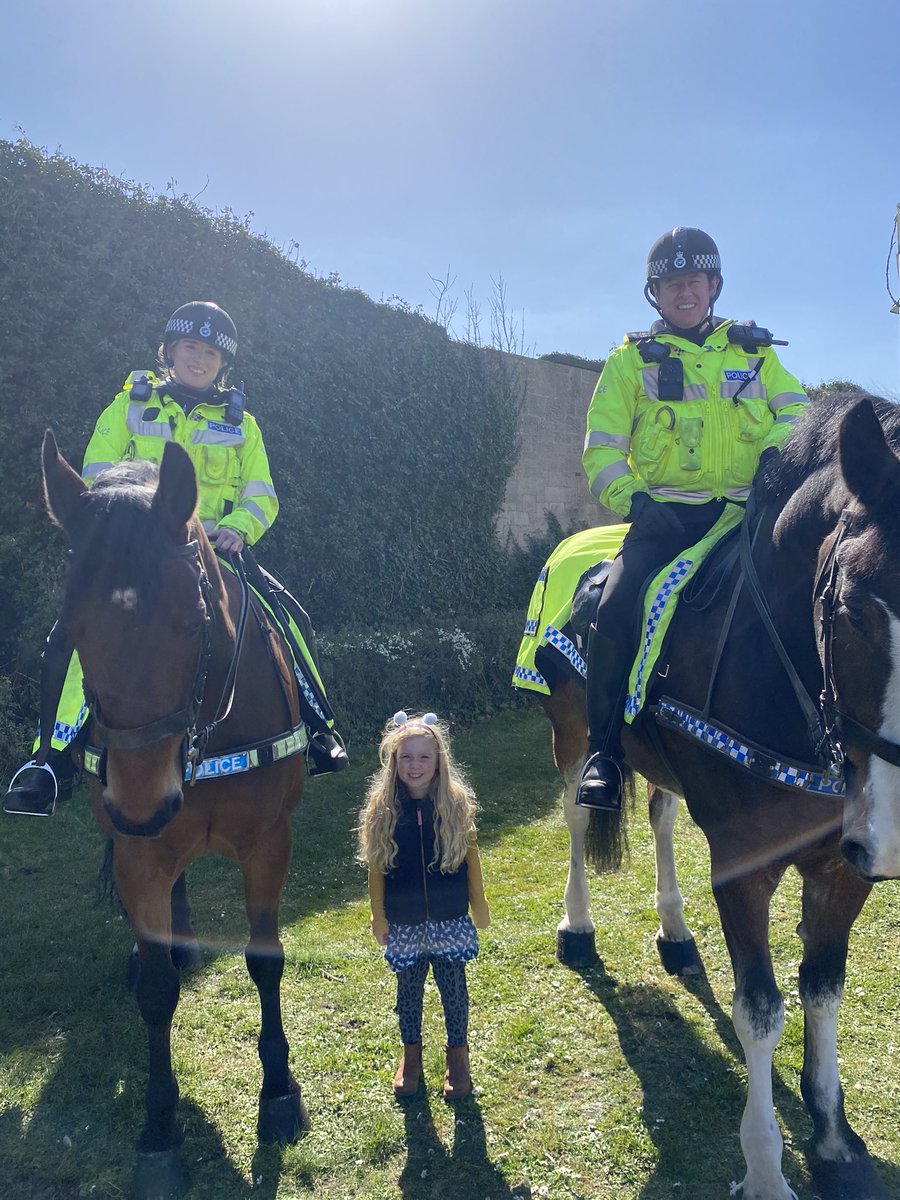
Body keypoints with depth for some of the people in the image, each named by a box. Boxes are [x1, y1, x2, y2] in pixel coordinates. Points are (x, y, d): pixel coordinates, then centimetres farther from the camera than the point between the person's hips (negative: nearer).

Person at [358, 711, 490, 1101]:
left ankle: (458, 1053, 34)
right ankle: (411, 1054, 39)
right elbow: (376, 867, -3)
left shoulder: (456, 803, -10)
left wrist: (479, 904, 6)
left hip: (450, 920, 0)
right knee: (408, 989, 17)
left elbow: (470, 857, 0)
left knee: (453, 987, 13)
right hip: (404, 923, 1)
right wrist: (378, 916, 2)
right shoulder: (382, 808, -10)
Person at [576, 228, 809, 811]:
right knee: (617, 611, -25)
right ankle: (604, 753, -11)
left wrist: (781, 447, -10)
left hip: (749, 510, 2)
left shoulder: (754, 350, 19)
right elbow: (602, 446, 3)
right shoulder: (632, 360, 11)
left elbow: (796, 408, 14)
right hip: (667, 515, -2)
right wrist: (630, 499, -16)